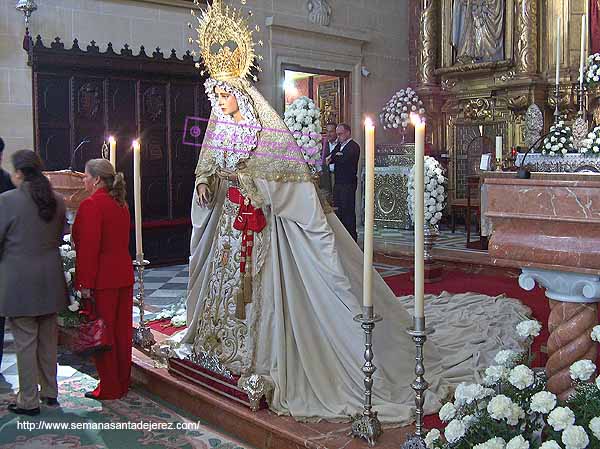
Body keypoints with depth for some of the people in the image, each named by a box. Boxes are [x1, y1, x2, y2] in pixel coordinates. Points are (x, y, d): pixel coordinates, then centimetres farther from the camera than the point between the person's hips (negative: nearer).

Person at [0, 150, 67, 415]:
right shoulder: (57, 201, 2)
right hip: (50, 280, 5)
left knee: (25, 341, 4)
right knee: (48, 338, 16)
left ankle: (29, 401, 13)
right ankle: (50, 392, 28)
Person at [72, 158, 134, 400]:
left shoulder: (91, 205, -15)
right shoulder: (121, 204, 11)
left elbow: (89, 247, -20)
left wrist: (85, 284, -18)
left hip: (102, 280, -8)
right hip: (124, 277, 8)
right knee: (121, 331, 14)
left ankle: (109, 388, 12)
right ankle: (122, 384, 26)